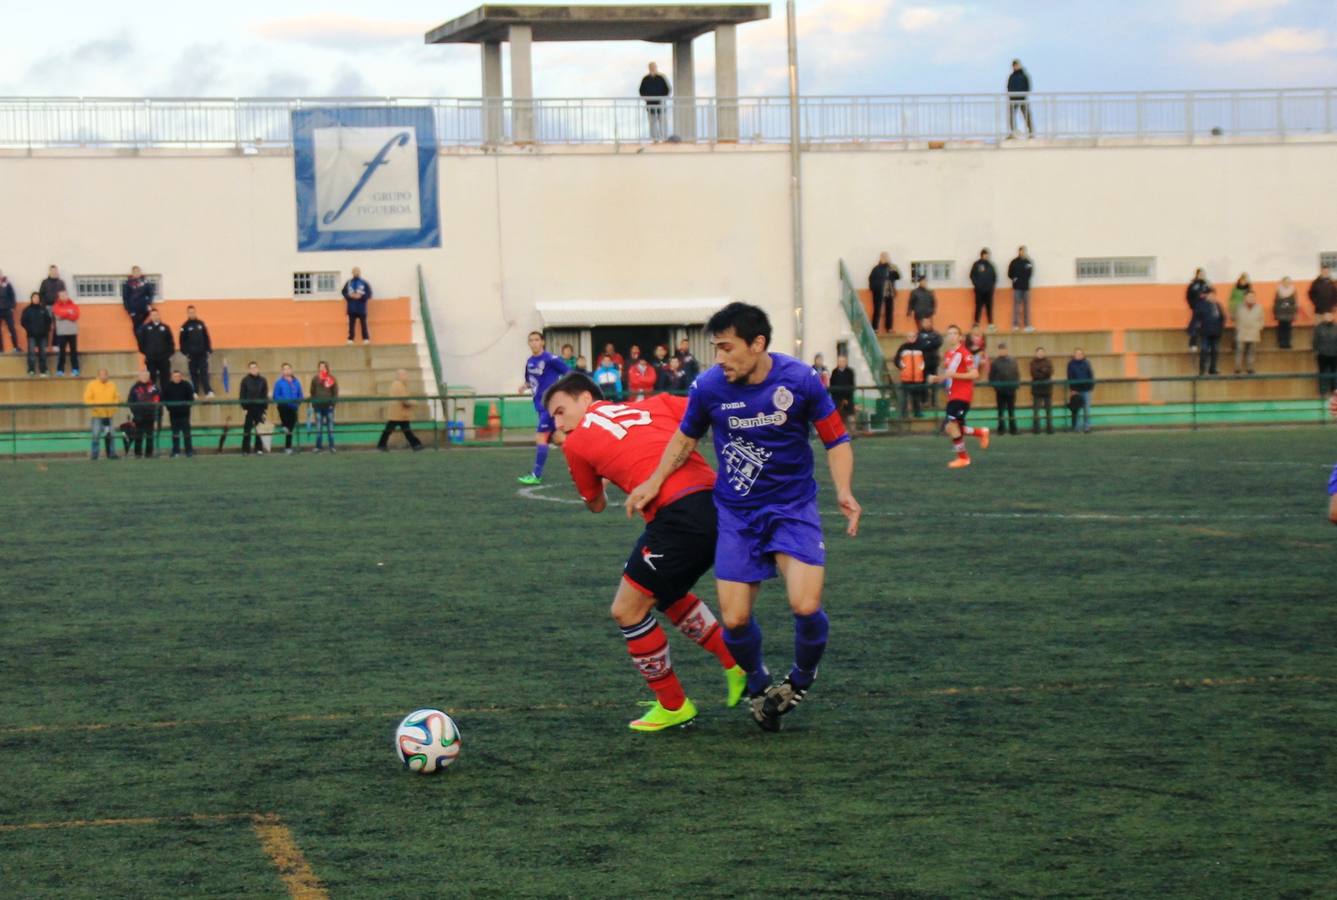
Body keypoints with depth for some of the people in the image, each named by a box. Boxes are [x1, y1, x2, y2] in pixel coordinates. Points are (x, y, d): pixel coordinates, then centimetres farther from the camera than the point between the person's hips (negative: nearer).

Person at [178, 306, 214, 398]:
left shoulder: (201, 324, 5)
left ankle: (208, 391, -8)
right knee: (193, 374, 4)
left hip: (202, 353, 1)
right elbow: (182, 341, -1)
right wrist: (185, 353, -8)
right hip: (192, 355, -1)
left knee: (204, 373, -3)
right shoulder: (185, 326, 0)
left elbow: (206, 338, 8)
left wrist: (208, 350, 2)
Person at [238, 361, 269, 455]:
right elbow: (242, 396, -3)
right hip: (249, 408, -2)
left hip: (260, 408, 2)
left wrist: (265, 408, -1)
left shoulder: (263, 380, 3)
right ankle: (246, 450, 7)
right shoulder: (245, 381, -2)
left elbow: (265, 395, 5)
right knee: (247, 429, 2)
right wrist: (244, 407, -10)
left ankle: (259, 449, 10)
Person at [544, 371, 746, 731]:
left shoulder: (576, 444, 11)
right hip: (718, 502, 7)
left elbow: (596, 505, 26)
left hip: (677, 514, -7)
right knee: (667, 595, 30)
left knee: (627, 610, 9)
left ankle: (672, 705, 19)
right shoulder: (654, 405, 21)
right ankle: (736, 664, 28)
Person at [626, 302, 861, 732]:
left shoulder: (800, 381, -14)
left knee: (806, 606, -20)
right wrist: (655, 482, 4)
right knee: (735, 620, -6)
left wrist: (843, 491, -18)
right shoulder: (709, 386, -8)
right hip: (736, 512, 2)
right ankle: (758, 685, 27)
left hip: (793, 506, -2)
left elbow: (836, 440, -3)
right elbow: (685, 437, 12)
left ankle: (801, 679, 13)